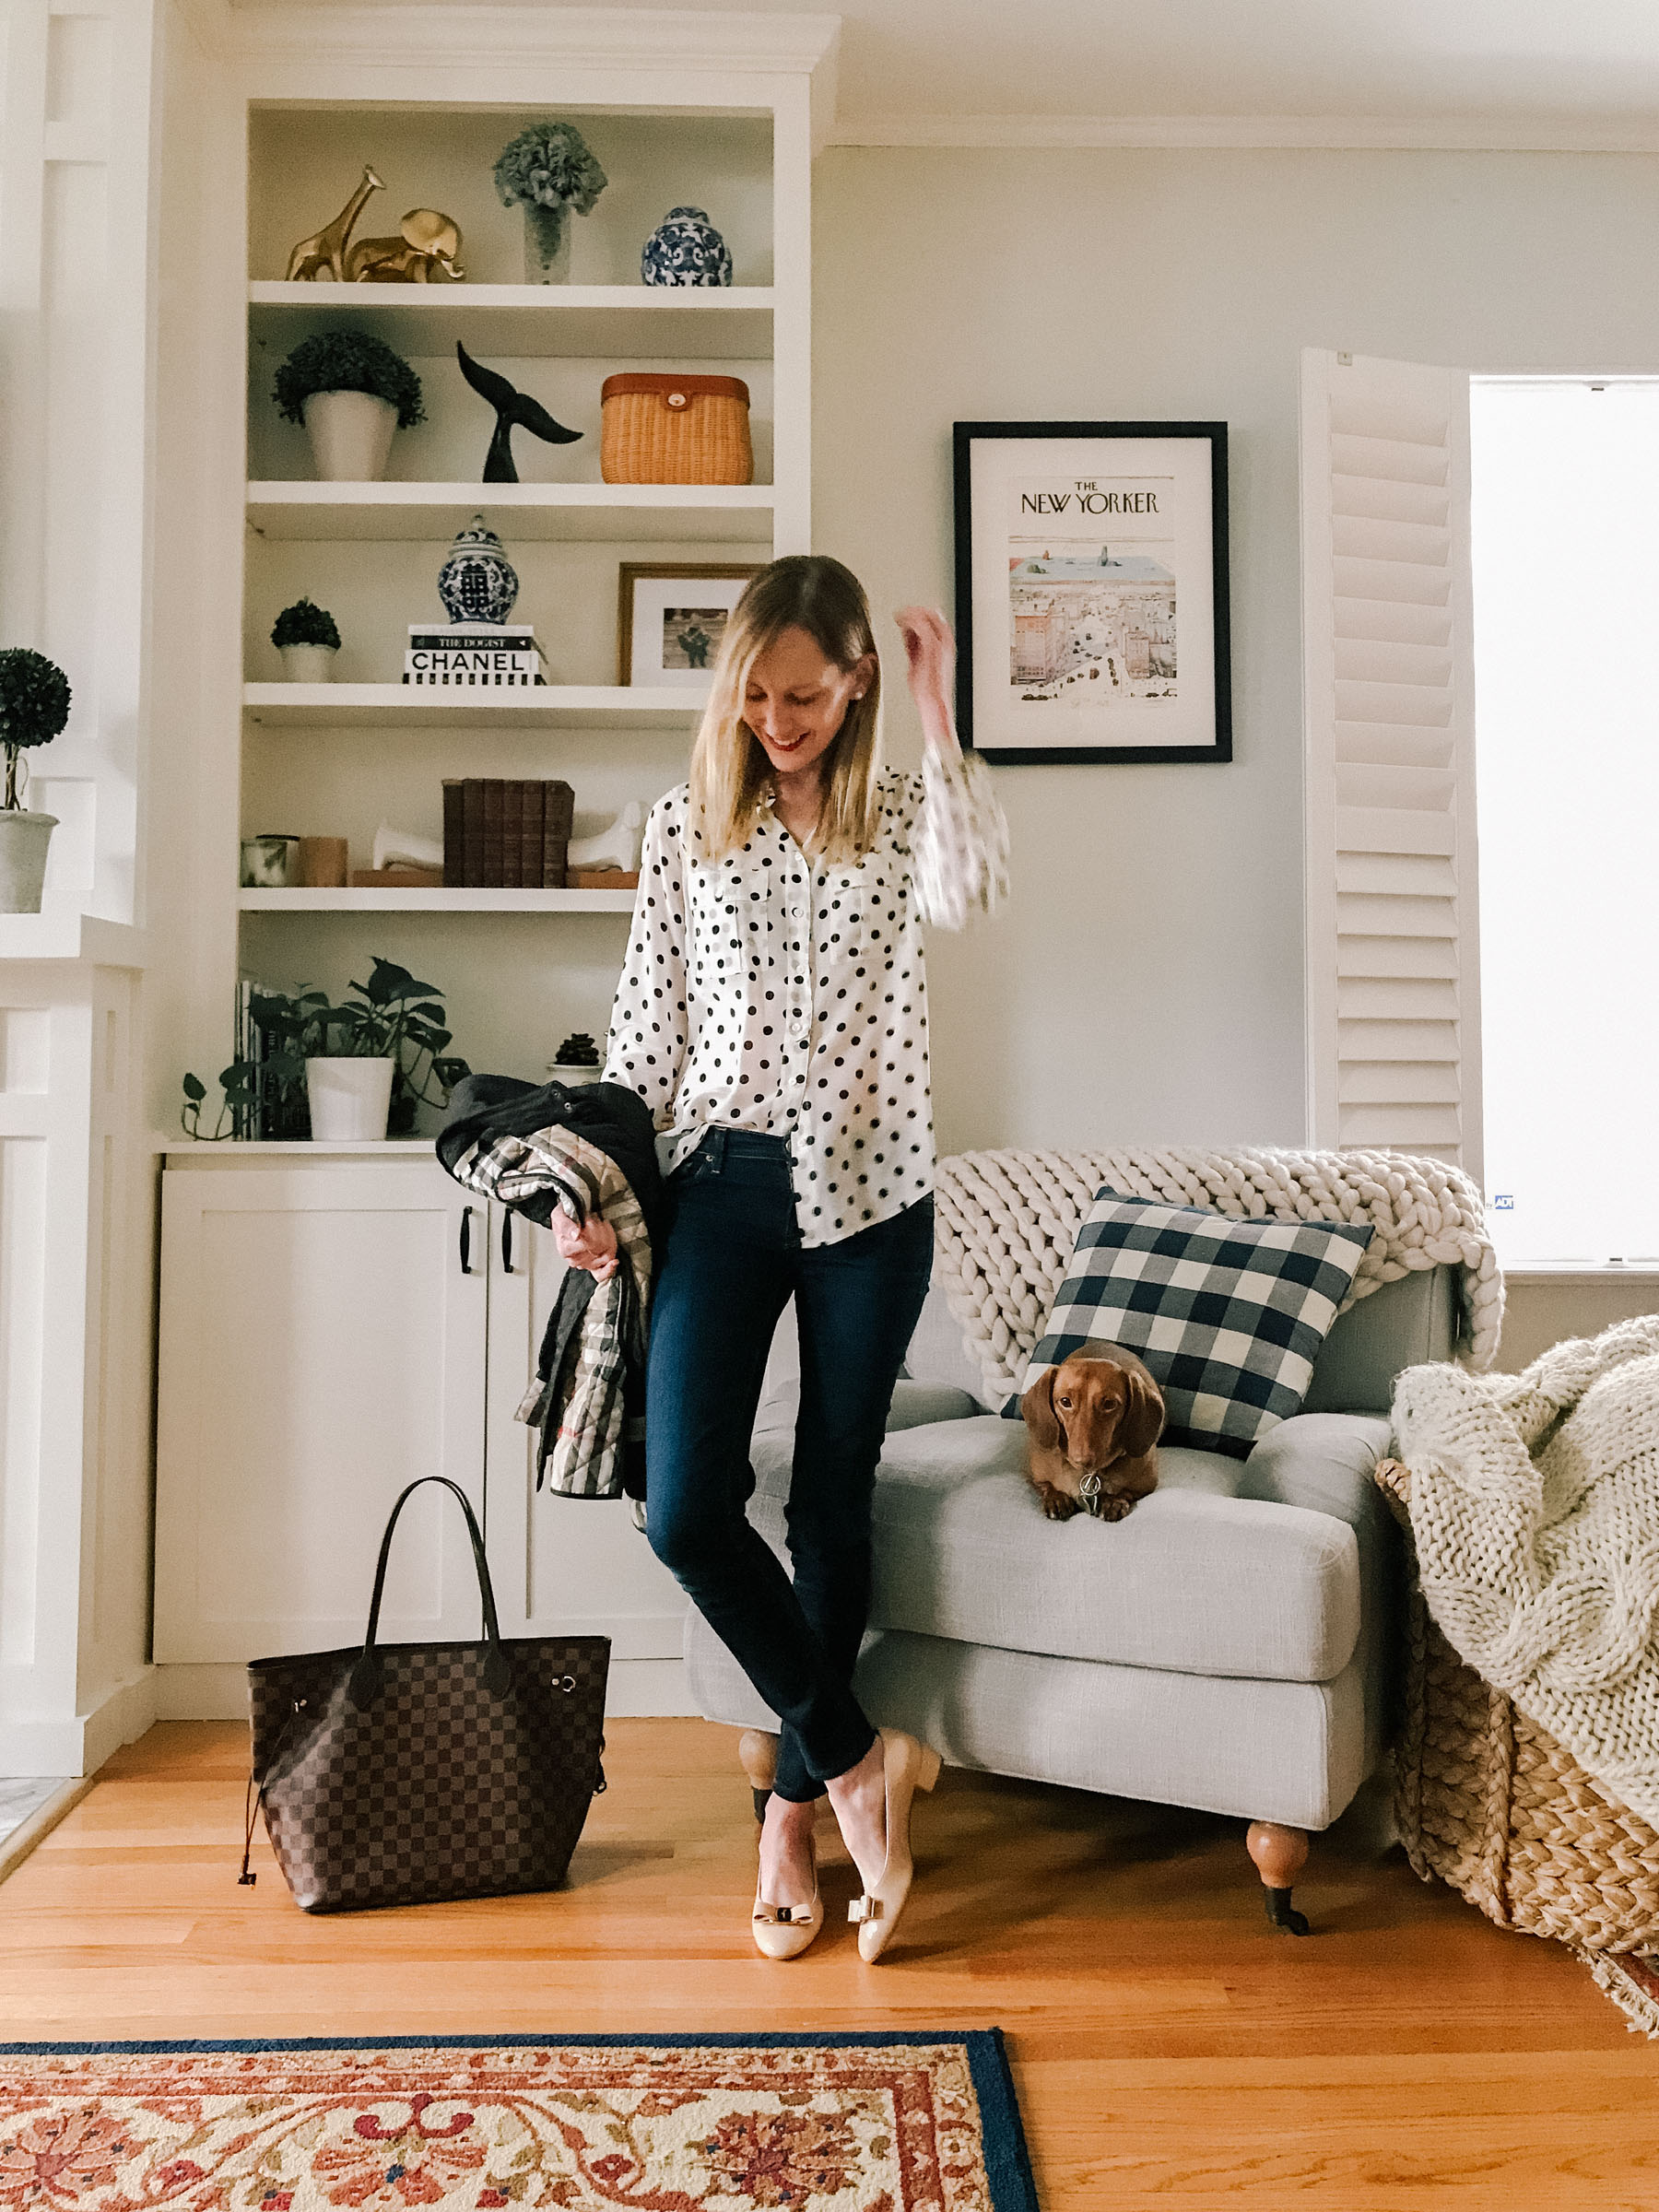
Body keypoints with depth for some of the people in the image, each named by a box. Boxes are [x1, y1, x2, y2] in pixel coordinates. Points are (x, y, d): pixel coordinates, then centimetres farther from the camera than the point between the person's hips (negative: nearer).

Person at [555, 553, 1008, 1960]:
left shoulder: (905, 814, 3)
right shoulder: (687, 824, 6)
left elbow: (972, 886, -22)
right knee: (686, 1510, -8)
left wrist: (940, 711, -15)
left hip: (868, 1195, -1)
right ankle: (856, 1760, 11)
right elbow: (648, 1023, 7)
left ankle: (791, 1812, 23)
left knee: (833, 1511, 6)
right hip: (722, 1184, 1)